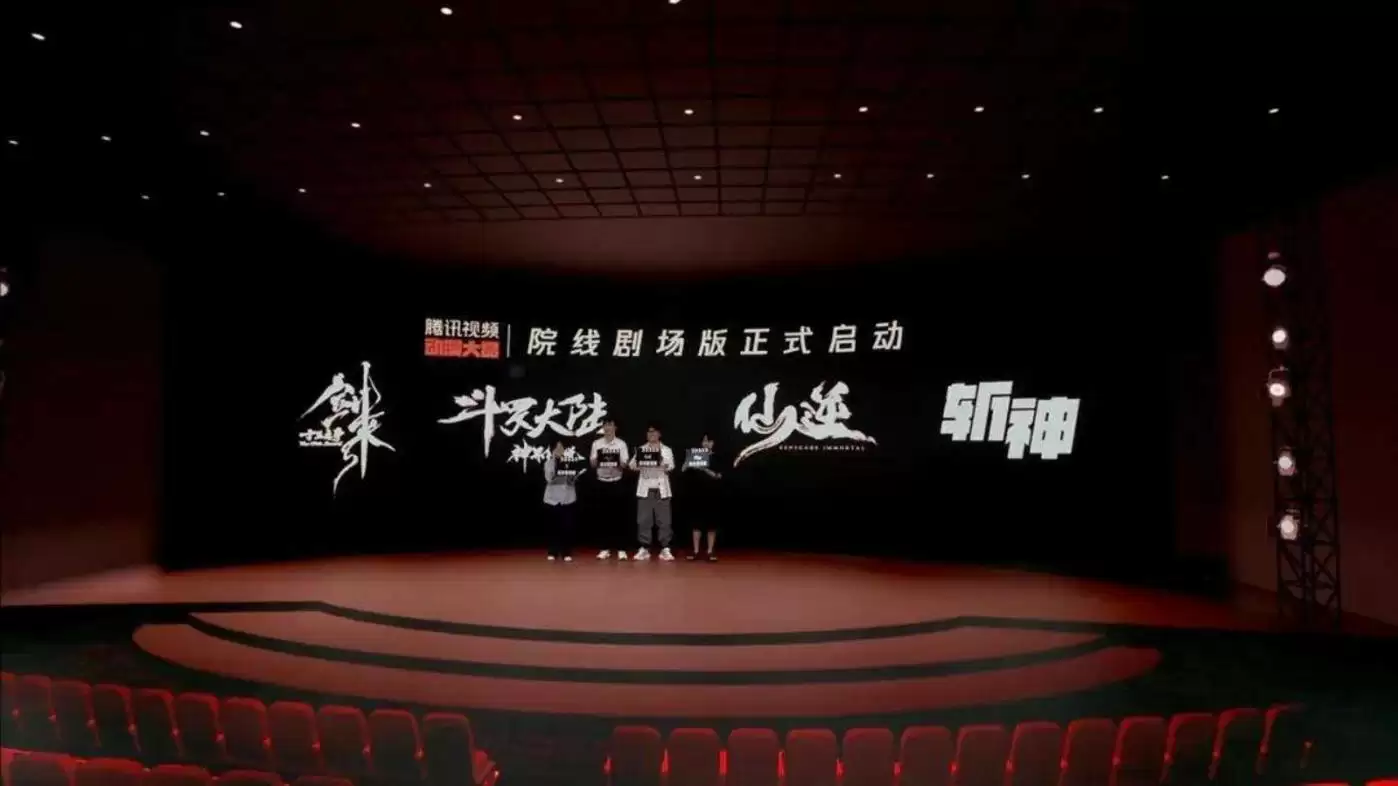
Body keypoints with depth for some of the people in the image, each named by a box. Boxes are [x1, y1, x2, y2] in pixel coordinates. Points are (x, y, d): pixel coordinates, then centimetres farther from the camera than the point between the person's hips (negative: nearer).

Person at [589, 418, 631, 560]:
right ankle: (605, 549, 12)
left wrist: (619, 464, -24)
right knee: (602, 516, 3)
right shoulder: (596, 444, 5)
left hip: (617, 483, -1)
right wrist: (596, 460, -18)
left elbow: (624, 464, -2)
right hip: (601, 483, 1)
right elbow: (592, 464, 4)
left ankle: (621, 549, 3)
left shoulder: (621, 444, 2)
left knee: (619, 516, -2)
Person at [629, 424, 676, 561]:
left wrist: (664, 464, -26)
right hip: (645, 489, 1)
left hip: (661, 489, -1)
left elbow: (670, 467, -4)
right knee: (643, 520, -1)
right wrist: (638, 463, -21)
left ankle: (665, 549, 1)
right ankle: (644, 548, 6)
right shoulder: (641, 449, 12)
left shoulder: (666, 450, 10)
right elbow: (633, 466, 1)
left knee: (664, 520, -2)